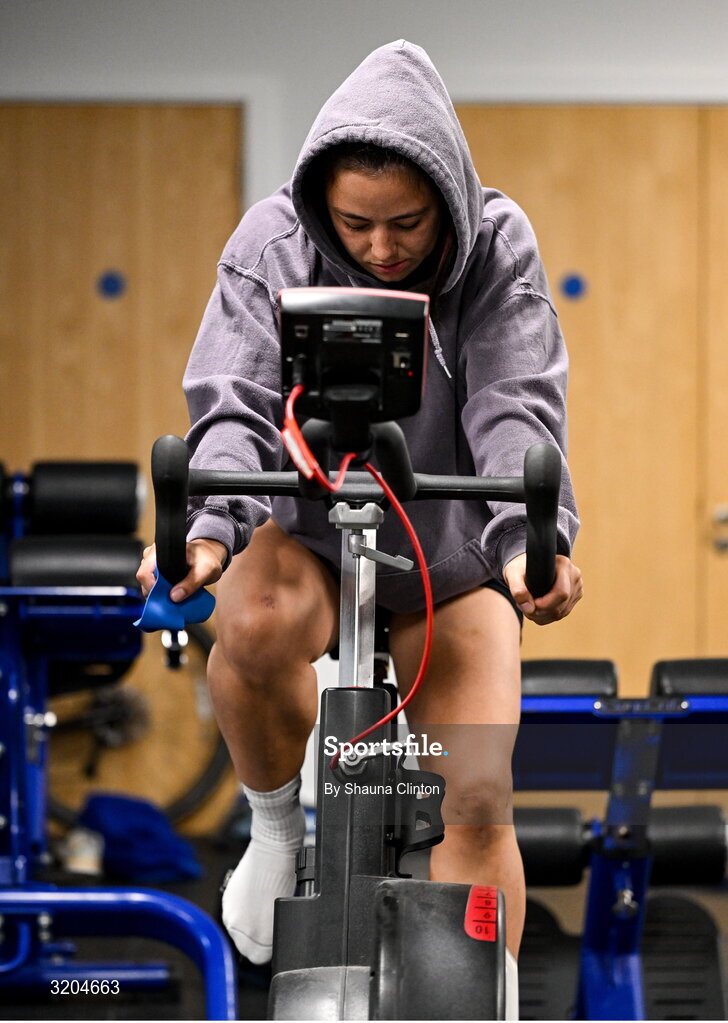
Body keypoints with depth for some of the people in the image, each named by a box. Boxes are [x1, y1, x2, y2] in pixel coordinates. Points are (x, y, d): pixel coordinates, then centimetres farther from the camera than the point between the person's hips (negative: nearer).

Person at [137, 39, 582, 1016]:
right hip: (306, 527, -1)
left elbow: (516, 408, -22)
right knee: (254, 627, -36)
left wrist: (532, 535, -42)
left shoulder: (499, 249, -12)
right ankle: (276, 826, -9)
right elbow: (234, 405, -21)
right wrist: (211, 524, -42)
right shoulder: (272, 244, -13)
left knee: (478, 804, -10)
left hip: (449, 548, 1)